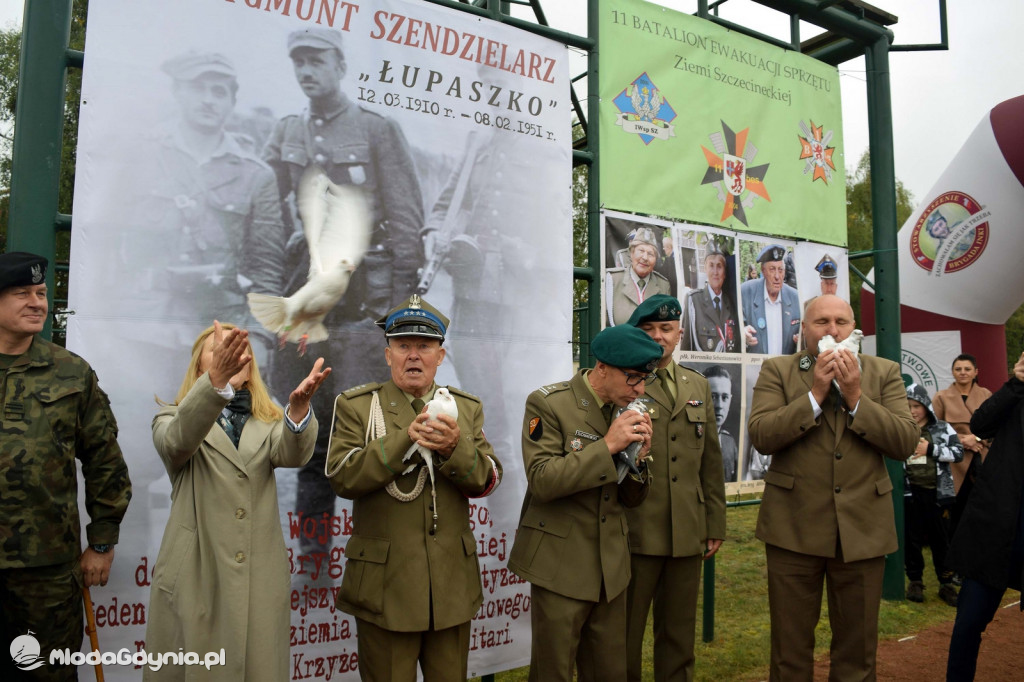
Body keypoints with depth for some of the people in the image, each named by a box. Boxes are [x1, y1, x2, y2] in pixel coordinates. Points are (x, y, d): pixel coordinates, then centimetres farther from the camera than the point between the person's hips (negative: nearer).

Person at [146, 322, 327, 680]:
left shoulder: (268, 425, 10)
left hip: (261, 584, 2)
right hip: (193, 582, -1)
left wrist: (299, 406, -35)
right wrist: (216, 381, -39)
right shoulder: (173, 420, 5)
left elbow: (293, 453, -13)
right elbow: (177, 442, -20)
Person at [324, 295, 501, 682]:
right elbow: (342, 477, -14)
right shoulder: (355, 405, -2)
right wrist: (406, 438, -24)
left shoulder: (466, 408, 7)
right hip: (385, 584, -3)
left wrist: (454, 448, -22)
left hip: (453, 585, 3)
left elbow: (487, 480, -2)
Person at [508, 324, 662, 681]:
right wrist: (606, 446, -24)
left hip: (611, 567, 6)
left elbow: (631, 498, 11)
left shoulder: (629, 411, 7)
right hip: (560, 566, -5)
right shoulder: (548, 403, -12)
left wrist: (638, 459, -10)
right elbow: (541, 481, -21)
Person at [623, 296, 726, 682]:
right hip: (635, 530, -4)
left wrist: (715, 523, 11)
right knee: (625, 632, 7)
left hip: (688, 532, 5)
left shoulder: (699, 386, 13)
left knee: (679, 633, 16)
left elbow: (711, 460, 13)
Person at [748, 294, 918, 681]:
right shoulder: (777, 370, 0)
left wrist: (856, 397, -14)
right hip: (794, 527, -1)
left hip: (863, 528, 2)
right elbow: (760, 435, -12)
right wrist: (815, 394, -16)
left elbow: (906, 442, -5)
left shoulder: (884, 373, 5)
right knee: (790, 650, 11)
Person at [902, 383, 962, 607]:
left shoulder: (942, 428, 5)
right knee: (912, 538, 8)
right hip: (910, 492, 0)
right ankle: (915, 581, 21)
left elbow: (958, 452, -4)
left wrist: (930, 449, -10)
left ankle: (946, 584, 20)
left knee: (941, 539, 7)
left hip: (937, 492, 0)